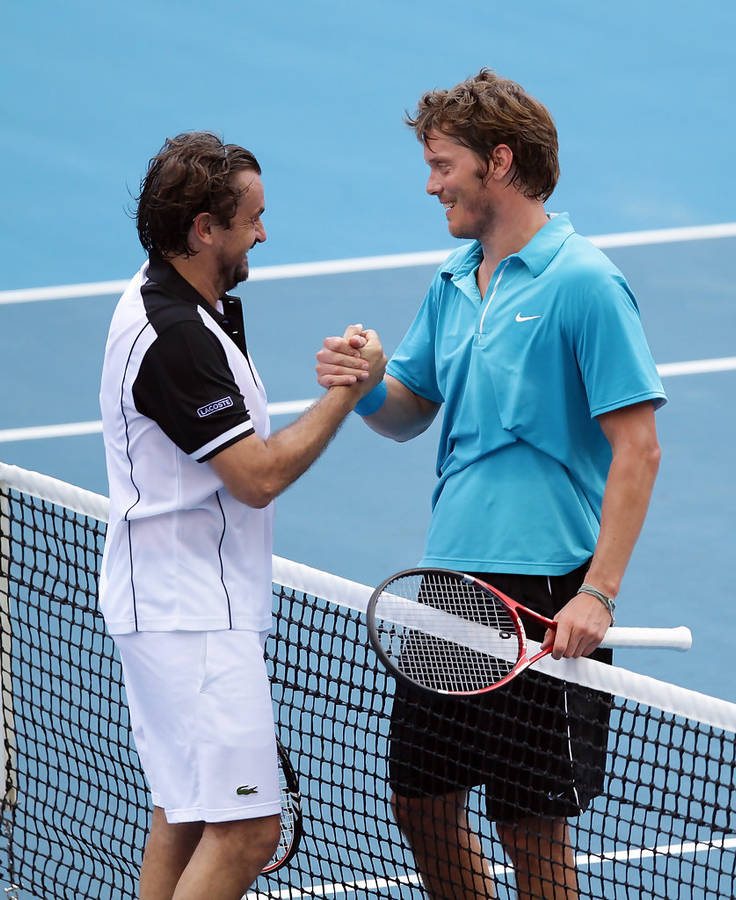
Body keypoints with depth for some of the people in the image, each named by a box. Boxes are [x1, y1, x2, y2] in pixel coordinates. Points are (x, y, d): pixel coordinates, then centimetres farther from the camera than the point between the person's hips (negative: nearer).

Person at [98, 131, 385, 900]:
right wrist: (348, 390, -14)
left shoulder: (181, 305, 10)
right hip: (190, 616, -11)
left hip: (177, 606, 11)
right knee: (245, 830, -13)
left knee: (184, 818, 15)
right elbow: (258, 476, -22)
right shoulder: (174, 336, -23)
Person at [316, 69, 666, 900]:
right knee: (421, 799, 14)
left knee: (531, 824, -2)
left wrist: (597, 594, -21)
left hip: (543, 597, -8)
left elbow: (637, 447, -15)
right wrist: (365, 388, -3)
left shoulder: (582, 284, -12)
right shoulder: (454, 282, 12)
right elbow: (410, 412, 21)